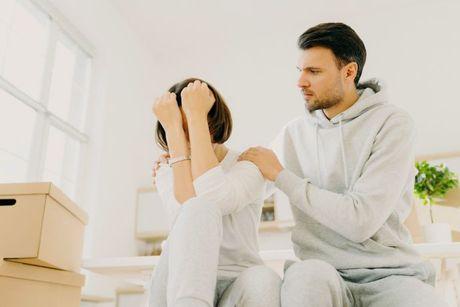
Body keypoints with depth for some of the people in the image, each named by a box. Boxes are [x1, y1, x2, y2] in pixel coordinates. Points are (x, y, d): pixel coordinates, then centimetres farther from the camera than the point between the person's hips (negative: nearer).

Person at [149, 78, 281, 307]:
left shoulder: (248, 167, 2)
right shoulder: (167, 175, 8)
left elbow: (215, 198, -23)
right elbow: (189, 211, -17)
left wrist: (196, 115, -16)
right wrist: (173, 130, -14)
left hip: (238, 287, 0)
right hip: (182, 283, 1)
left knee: (263, 282, -37)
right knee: (199, 210, -30)